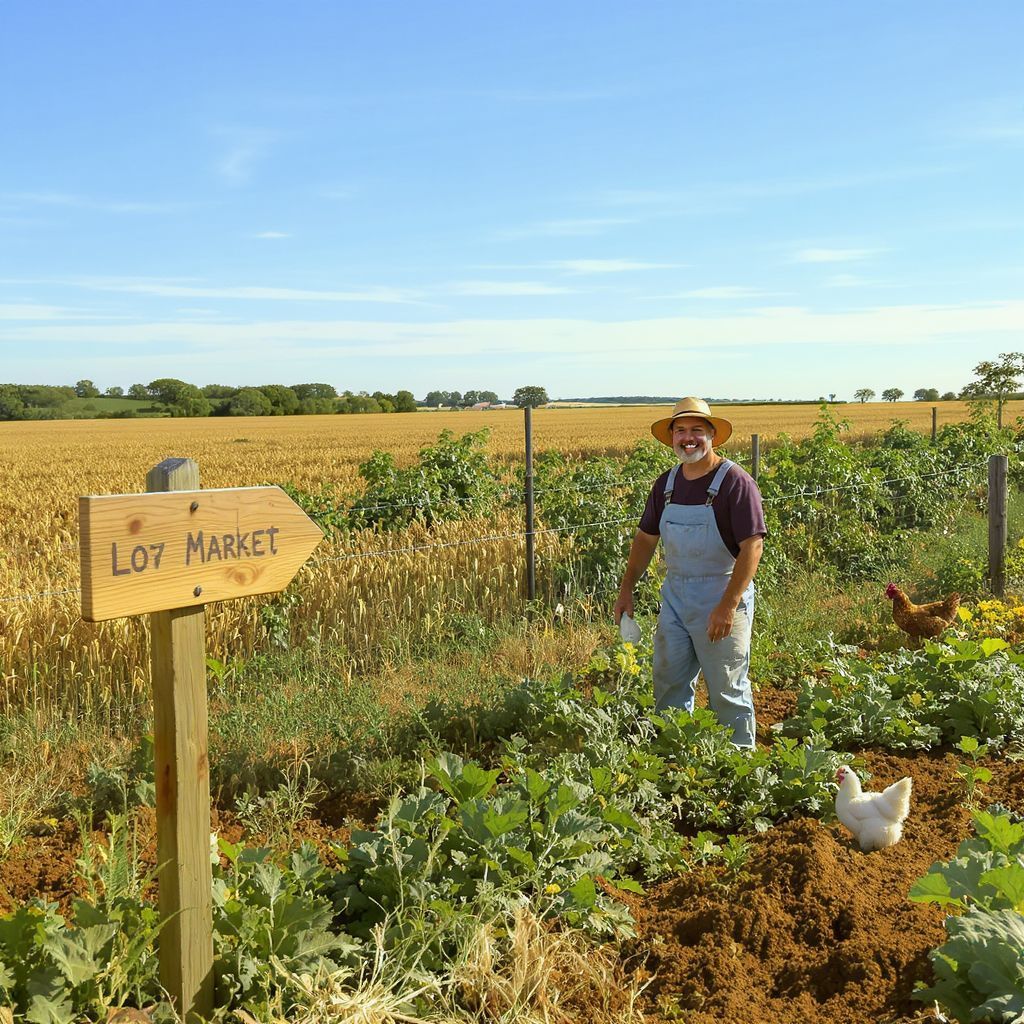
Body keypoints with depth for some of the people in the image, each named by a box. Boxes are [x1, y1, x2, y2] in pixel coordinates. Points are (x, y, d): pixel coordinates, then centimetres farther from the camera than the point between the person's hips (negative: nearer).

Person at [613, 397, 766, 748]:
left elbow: (752, 545, -18)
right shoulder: (666, 483, 7)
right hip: (675, 595, 6)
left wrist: (728, 606, -23)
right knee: (668, 683, 13)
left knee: (727, 692, 3)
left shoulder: (735, 482, -13)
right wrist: (626, 589, 12)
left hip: (722, 598, -6)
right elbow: (646, 538, 16)